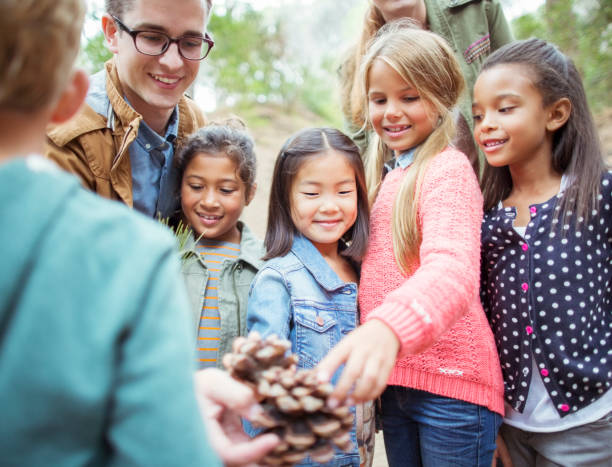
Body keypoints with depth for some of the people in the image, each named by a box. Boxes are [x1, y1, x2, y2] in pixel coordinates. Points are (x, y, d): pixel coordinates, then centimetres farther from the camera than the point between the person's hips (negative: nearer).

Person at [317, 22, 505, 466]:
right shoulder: (383, 172, 12)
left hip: (450, 383, -7)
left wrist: (389, 327, -50)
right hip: (392, 376, 7)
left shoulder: (448, 168, -13)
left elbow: (453, 269, -32)